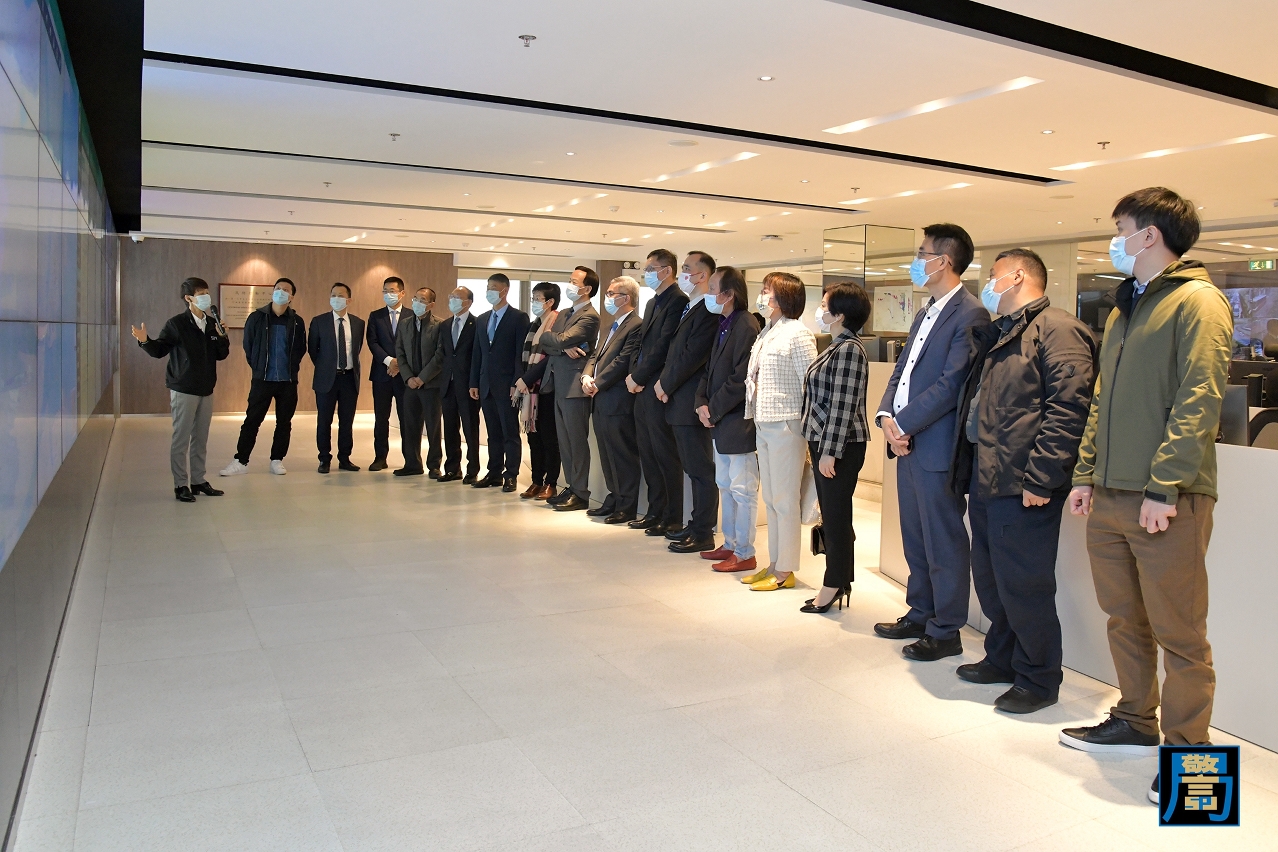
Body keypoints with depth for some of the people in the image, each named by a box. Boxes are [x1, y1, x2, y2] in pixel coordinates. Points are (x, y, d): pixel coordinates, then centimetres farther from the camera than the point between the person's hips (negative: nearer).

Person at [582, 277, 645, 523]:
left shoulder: (636, 326, -11)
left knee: (624, 456, -2)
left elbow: (623, 361, -18)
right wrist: (587, 376, -1)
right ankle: (613, 500, 25)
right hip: (601, 401, 10)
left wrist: (597, 384, -14)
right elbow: (595, 356, 18)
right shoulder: (608, 329, 21)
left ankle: (627, 507, 6)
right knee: (607, 456, 15)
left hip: (618, 402, -9)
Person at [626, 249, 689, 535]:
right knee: (648, 455, 12)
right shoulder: (652, 303, 20)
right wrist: (633, 375, 4)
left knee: (665, 455, -4)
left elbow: (663, 348, -18)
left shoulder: (678, 301, -11)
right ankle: (655, 512, 21)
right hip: (643, 388, 9)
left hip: (659, 390, -9)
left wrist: (638, 377, -12)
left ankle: (672, 519, 4)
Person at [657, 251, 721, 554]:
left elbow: (692, 356, -20)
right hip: (679, 402, 10)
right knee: (692, 468, 16)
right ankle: (696, 525, 25)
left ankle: (703, 535, 4)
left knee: (701, 470, -3)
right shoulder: (690, 308, 17)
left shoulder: (708, 311, -14)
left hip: (691, 403, -10)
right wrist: (665, 382, 3)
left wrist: (665, 384, -10)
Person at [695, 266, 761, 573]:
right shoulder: (723, 325, 13)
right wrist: (702, 403, 1)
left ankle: (745, 554, 9)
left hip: (737, 422, -10)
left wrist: (714, 410, -14)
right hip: (719, 421, 10)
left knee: (742, 490, -1)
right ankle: (730, 545, 29)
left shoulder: (746, 327, -17)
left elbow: (741, 380, -21)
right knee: (725, 485, 17)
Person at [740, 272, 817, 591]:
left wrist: (807, 429, -14)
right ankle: (774, 563, 23)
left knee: (785, 500, -1)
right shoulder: (766, 332, 15)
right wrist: (754, 415, 9)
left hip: (786, 425, -8)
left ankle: (785, 571, 9)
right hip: (763, 424, 9)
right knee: (770, 499, 13)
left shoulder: (797, 333, -10)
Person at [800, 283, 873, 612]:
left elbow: (843, 405, -20)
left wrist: (830, 451, -20)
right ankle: (838, 582, 23)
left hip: (839, 448, -10)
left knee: (836, 517, -1)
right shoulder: (835, 347, 14)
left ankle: (834, 587, 9)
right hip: (823, 443, 10)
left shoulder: (849, 350, -15)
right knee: (831, 517, 14)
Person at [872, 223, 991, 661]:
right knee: (915, 538, 18)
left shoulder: (970, 314, -13)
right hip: (908, 444, 9)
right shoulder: (927, 313, 16)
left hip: (937, 448, -9)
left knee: (943, 543, 3)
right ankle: (920, 615, 32)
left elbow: (952, 384, -20)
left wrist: (903, 424, -16)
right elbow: (901, 368, 14)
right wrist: (886, 416, -2)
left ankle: (946, 631, 16)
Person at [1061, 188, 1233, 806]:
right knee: (1124, 620, 16)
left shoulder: (1196, 301, -7)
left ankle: (1187, 752, 15)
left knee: (1178, 633, 2)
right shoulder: (1124, 308, 18)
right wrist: (1086, 474, 14)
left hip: (1167, 501, -8)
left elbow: (1200, 400, -16)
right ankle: (1135, 724, 31)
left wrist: (1164, 487, -20)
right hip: (1110, 498, 8)